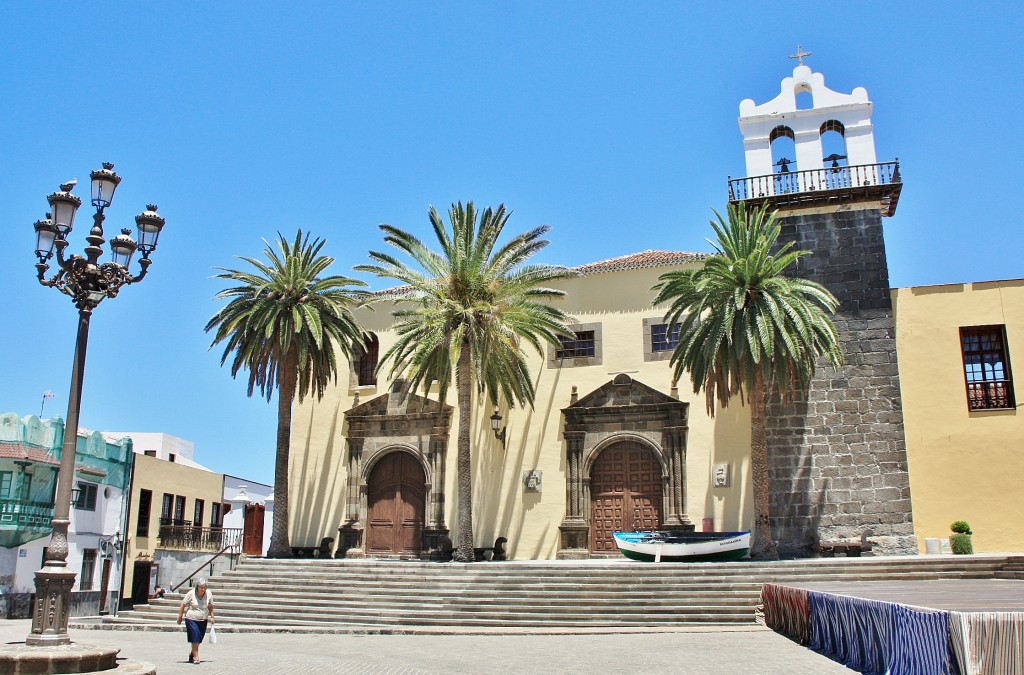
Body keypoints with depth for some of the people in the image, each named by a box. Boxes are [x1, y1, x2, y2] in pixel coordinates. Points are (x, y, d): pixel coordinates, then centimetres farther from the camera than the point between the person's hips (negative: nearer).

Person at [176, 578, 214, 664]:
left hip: (203, 620, 3)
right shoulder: (191, 594, -12)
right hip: (191, 619, -3)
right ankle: (195, 656, -4)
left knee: (199, 638, 7)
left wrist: (211, 616, 14)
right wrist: (180, 617, 0)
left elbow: (210, 606, 12)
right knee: (195, 638, -12)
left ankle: (192, 653, 29)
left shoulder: (209, 594, -3)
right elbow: (183, 605, -2)